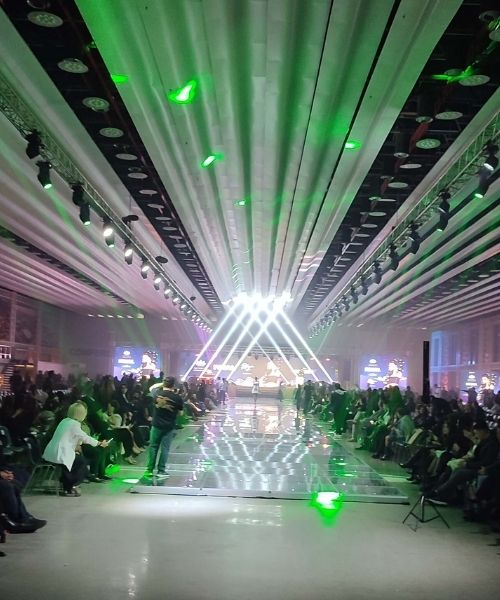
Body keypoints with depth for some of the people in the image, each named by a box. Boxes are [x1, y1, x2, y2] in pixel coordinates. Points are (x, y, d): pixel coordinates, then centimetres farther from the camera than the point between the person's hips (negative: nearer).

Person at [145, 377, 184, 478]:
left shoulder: (157, 393, -7)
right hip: (169, 426, -1)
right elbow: (180, 413, 2)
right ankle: (161, 470, 9)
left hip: (156, 425, 1)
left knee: (153, 447, 11)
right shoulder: (177, 398, -10)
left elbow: (152, 387, 17)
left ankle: (149, 470, 14)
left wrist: (163, 384, 17)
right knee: (165, 448, 5)